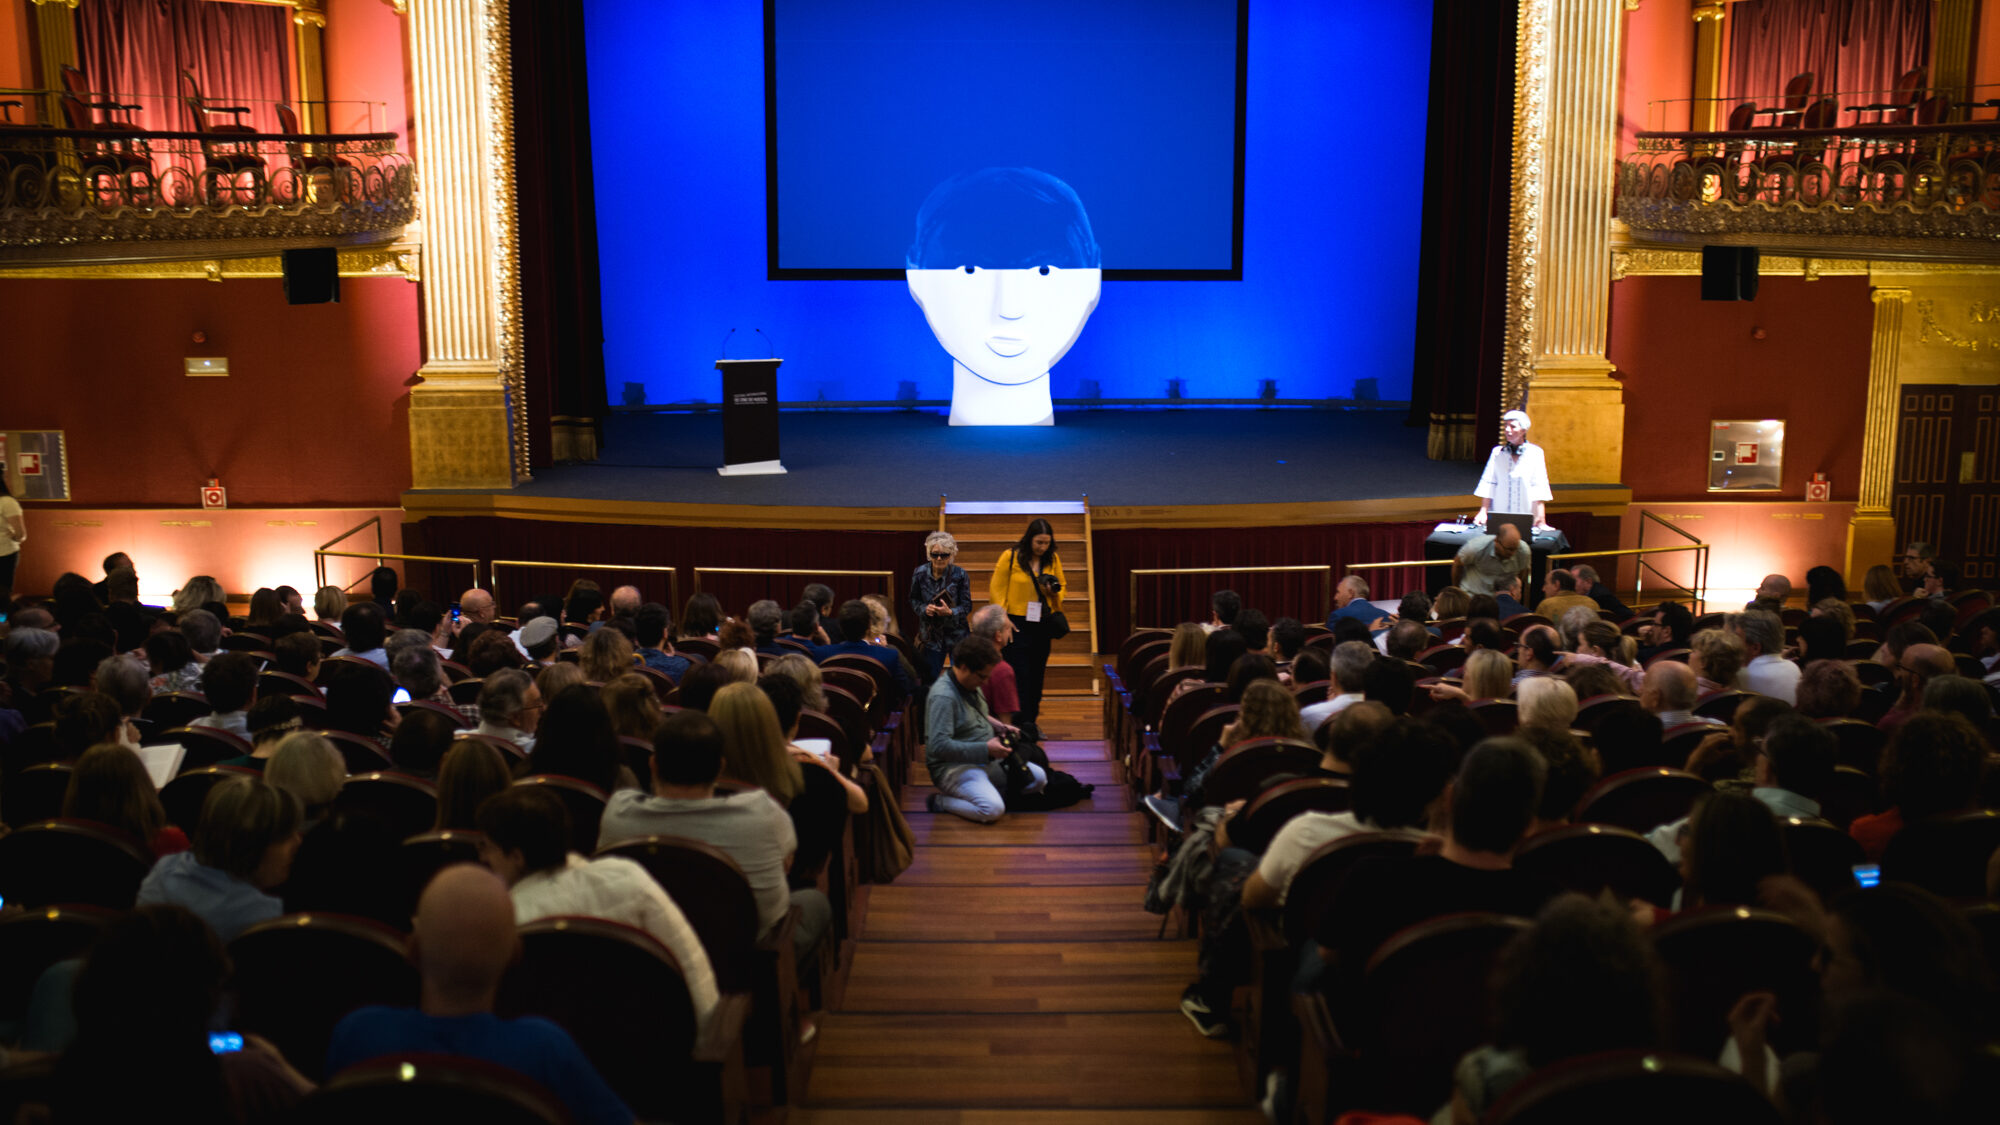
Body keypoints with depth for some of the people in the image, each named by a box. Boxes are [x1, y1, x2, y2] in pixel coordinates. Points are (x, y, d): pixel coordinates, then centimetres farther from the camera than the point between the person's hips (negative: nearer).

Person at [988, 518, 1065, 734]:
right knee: (1019, 676, -9)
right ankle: (1021, 725, -11)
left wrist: (1054, 592, -7)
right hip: (1017, 625, -5)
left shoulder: (1053, 560, 6)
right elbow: (997, 590, -4)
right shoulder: (1010, 557, -7)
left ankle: (1031, 723, 20)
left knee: (1037, 675, 10)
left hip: (1042, 626, 5)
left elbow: (1061, 588, 17)